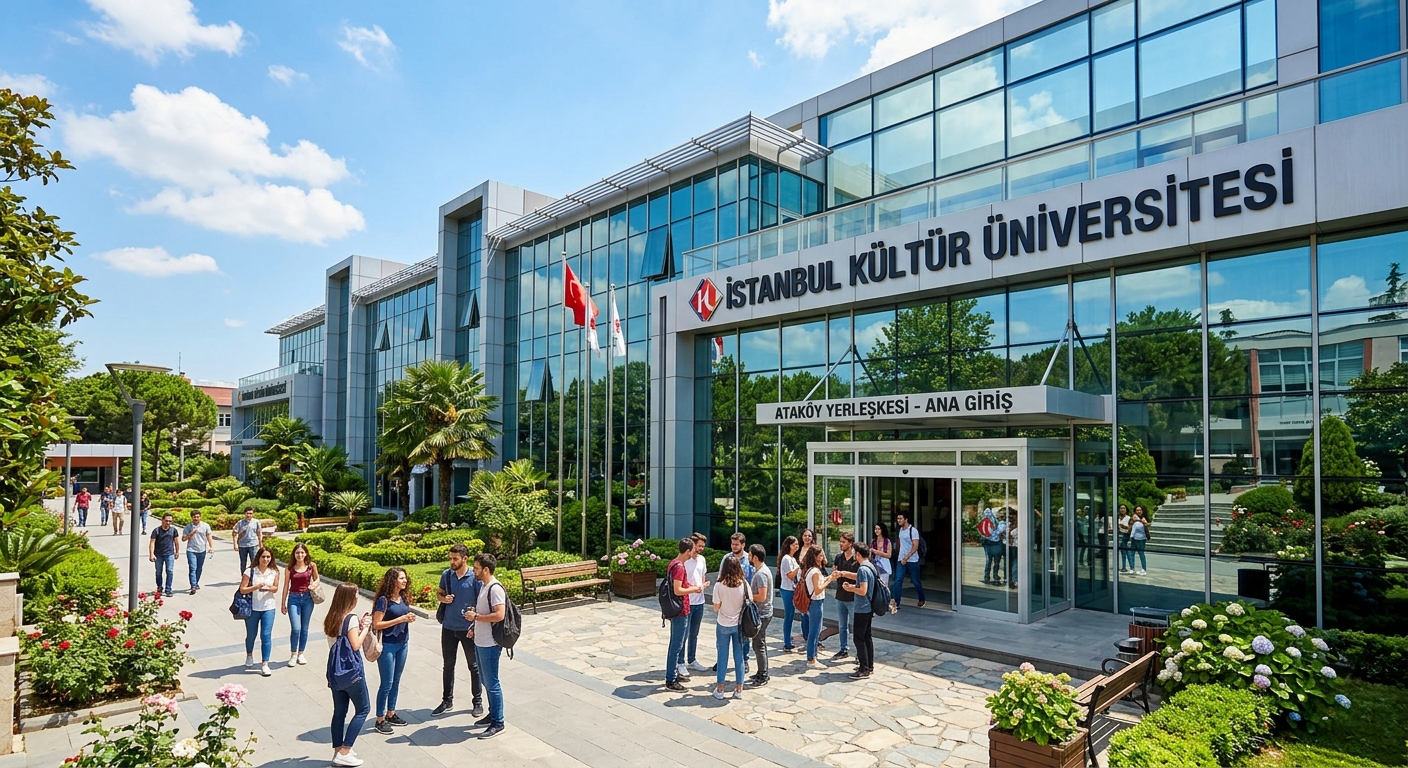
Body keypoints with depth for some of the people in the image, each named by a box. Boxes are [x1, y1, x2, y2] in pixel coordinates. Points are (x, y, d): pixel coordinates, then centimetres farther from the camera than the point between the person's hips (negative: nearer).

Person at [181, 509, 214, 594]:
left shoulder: (205, 525, 1)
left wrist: (211, 547, -9)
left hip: (202, 551, 2)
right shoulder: (188, 527, -1)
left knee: (199, 569, 14)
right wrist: (191, 534, -16)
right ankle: (193, 587, -15)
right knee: (192, 568, -12)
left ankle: (196, 584, 31)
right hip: (191, 551, -2)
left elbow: (209, 536, 0)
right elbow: (183, 539, 1)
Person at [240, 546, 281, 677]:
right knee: (251, 634, 17)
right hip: (252, 608, 0)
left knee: (266, 636, -5)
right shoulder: (250, 572, -11)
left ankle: (265, 665, 0)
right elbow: (242, 589, -11)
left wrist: (268, 588, -17)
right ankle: (249, 656, 46)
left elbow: (275, 588, 4)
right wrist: (256, 586, -25)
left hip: (268, 608, 1)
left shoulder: (274, 572, -4)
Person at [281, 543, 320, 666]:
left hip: (307, 598, 1)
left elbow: (316, 579, 12)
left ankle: (301, 654, 24)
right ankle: (293, 655, 9)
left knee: (304, 628, 9)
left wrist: (313, 585, -11)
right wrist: (283, 604, 4)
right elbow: (286, 586, 2)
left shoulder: (311, 566, -2)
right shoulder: (290, 568, -3)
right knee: (296, 628, -8)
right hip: (294, 599, -1)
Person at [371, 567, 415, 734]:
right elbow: (376, 624, -18)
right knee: (386, 684, 0)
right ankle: (380, 720, 13)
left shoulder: (403, 598, 5)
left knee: (396, 681, 16)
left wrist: (410, 619, -5)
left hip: (402, 644, 7)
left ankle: (391, 714, 28)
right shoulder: (384, 600, -16)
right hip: (388, 645, -7)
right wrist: (400, 619, -22)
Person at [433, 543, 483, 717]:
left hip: (469, 629, -4)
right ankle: (447, 700, 31)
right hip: (448, 628, 4)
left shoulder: (475, 577, -15)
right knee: (447, 666, 16)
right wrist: (443, 598, -10)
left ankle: (478, 702, 22)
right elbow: (438, 592, 14)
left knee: (474, 666, 9)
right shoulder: (446, 575, -3)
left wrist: (477, 626, -14)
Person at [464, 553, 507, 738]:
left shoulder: (495, 589, -21)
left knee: (492, 683, -1)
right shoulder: (483, 586, 10)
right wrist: (474, 614, 6)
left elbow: (499, 615, -28)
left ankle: (498, 723, 9)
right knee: (487, 681, 20)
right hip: (480, 642, 10)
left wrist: (476, 616, -21)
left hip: (490, 644, -10)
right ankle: (493, 714, 33)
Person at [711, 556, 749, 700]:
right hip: (739, 624, 1)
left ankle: (720, 689, 18)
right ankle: (739, 689, 18)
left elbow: (716, 608, -10)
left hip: (723, 625, -1)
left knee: (723, 656, 10)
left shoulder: (719, 586, -16)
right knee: (739, 656, 11)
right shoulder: (744, 584, -12)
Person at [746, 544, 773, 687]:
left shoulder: (761, 574, -23)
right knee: (760, 644, 18)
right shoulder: (761, 570, 8)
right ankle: (762, 673, 28)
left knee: (758, 645, -1)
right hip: (762, 613, 10)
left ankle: (762, 677, 8)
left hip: (761, 614, -10)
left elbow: (761, 597, -27)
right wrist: (748, 590, 3)